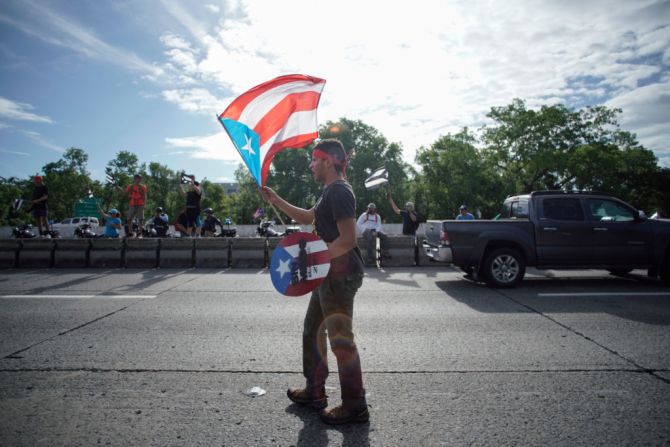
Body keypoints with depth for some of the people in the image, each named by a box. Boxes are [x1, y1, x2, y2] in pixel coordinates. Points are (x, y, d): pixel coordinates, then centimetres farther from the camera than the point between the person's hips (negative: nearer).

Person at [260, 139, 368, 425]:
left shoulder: (339, 191, -17)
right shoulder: (330, 191, 15)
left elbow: (348, 240, -25)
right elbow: (307, 218, 28)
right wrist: (275, 200, 21)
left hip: (340, 275, -11)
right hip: (330, 274, 11)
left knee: (340, 339, -2)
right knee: (312, 332, 19)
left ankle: (355, 407, 12)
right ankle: (314, 392, 33)